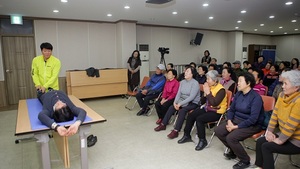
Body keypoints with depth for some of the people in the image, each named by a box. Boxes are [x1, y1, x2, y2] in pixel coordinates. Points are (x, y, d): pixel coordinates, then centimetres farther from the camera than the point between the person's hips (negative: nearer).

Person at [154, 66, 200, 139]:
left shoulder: (195, 83, -15)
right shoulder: (182, 82, 5)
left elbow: (192, 97, -22)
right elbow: (178, 93, 3)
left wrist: (180, 104, -24)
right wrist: (175, 102, -15)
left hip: (193, 103, -6)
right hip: (183, 101, 6)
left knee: (182, 111, -31)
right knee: (171, 107, -11)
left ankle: (176, 131, -28)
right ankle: (163, 125, 1)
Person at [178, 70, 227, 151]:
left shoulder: (221, 90, -18)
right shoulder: (209, 86, 2)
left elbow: (214, 103, -28)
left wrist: (208, 92, -22)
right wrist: (205, 92, -9)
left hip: (216, 112, -8)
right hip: (207, 108, 8)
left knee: (199, 119, -26)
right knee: (191, 115, -3)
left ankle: (203, 140, -8)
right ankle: (187, 135, 11)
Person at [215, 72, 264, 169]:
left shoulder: (256, 97, -20)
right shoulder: (238, 94, 2)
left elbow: (253, 119, -24)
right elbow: (231, 109, 10)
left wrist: (236, 127, -22)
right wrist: (229, 121, -9)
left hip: (252, 125, -7)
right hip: (236, 120, 7)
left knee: (231, 137, -27)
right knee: (218, 131, -7)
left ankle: (245, 161, 0)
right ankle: (233, 151, 17)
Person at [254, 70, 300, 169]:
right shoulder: (282, 95, -2)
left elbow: (290, 126, -26)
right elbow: (275, 114, 2)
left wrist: (280, 141, -16)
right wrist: (269, 131, -1)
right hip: (283, 133, 7)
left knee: (266, 146, -14)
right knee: (260, 141, -1)